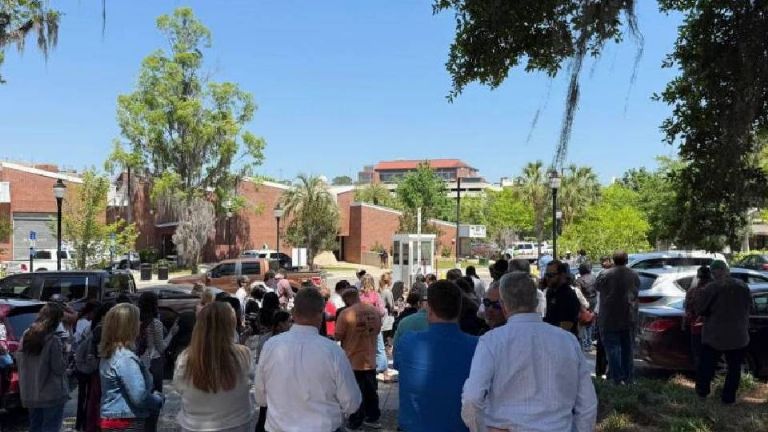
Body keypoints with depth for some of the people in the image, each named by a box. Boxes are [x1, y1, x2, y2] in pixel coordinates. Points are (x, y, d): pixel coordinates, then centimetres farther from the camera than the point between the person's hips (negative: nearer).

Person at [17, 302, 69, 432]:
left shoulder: (26, 335, 1)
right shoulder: (54, 340, -20)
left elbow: (19, 359, 12)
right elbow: (59, 368, -17)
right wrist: (63, 352, -5)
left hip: (30, 393, 7)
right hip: (51, 395, -7)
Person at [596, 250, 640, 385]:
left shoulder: (605, 275, -13)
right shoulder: (634, 275, 3)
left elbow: (597, 287, 3)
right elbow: (636, 292, 16)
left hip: (610, 319, -5)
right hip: (629, 318, 5)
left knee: (612, 348, 0)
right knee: (627, 348, 14)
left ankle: (616, 378, -3)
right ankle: (628, 378, 19)